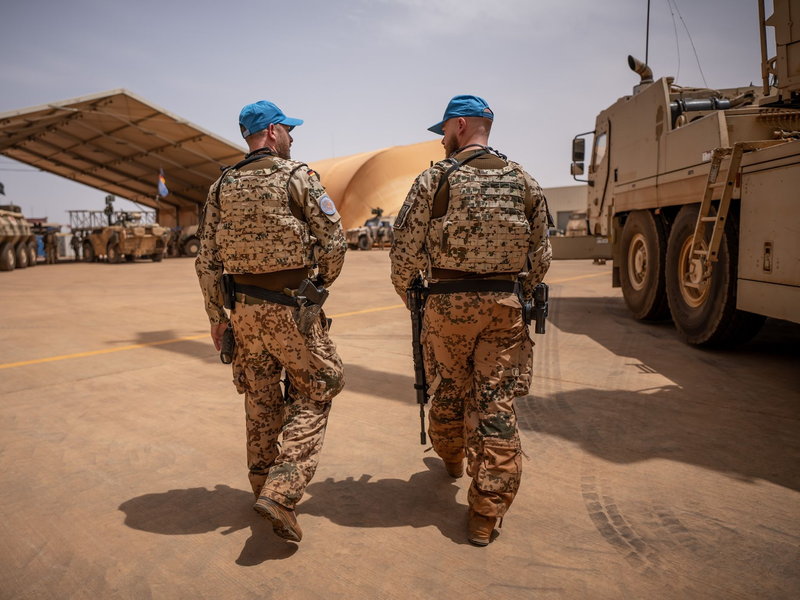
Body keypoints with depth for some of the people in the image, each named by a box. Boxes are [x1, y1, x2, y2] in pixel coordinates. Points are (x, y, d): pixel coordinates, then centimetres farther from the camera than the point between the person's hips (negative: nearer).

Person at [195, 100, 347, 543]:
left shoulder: (222, 187, 8)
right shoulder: (297, 177, -7)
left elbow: (207, 261, 6)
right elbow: (333, 241, -9)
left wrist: (216, 317, 13)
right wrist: (322, 283, 10)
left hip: (243, 308, 5)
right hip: (291, 308, -5)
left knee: (261, 400, 18)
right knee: (314, 395, 7)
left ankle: (263, 485, 32)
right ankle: (280, 493, -3)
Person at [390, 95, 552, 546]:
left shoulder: (435, 180, -4)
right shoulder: (524, 182, 5)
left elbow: (406, 249, -4)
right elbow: (541, 255, 7)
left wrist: (405, 290, 14)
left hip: (448, 303, -1)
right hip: (505, 304, 2)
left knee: (450, 390, 20)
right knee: (497, 404, 4)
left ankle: (451, 457, 47)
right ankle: (486, 513, 9)